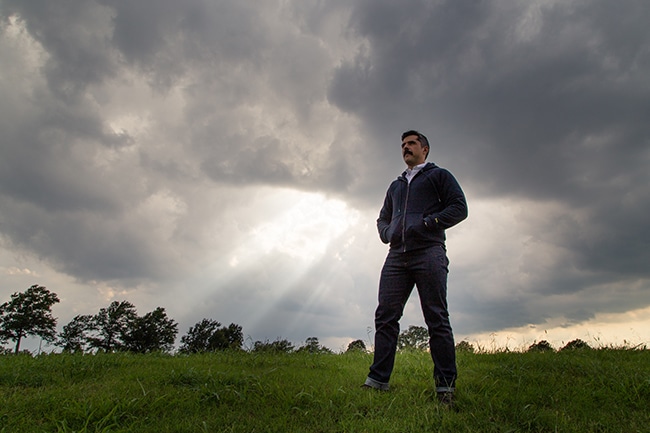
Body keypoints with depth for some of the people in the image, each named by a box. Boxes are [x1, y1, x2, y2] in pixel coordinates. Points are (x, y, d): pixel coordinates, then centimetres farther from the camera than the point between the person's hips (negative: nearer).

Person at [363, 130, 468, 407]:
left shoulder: (439, 175, 14)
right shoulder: (395, 185, 31)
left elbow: (459, 208, 2)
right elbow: (383, 218, 32)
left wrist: (427, 223, -10)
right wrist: (387, 233, 9)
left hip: (428, 252, -5)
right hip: (397, 256, 5)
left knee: (437, 319, -6)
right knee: (385, 316, -5)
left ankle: (445, 387, -2)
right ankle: (377, 380, -3)